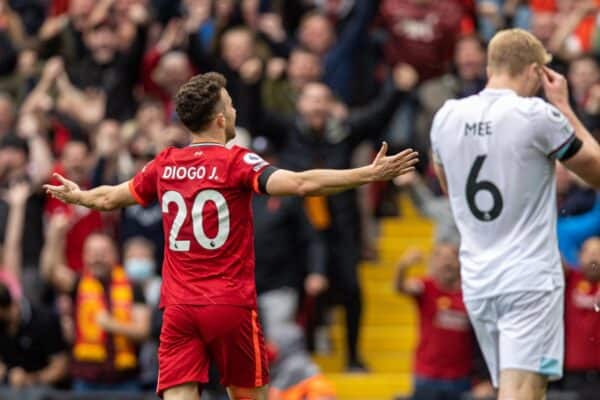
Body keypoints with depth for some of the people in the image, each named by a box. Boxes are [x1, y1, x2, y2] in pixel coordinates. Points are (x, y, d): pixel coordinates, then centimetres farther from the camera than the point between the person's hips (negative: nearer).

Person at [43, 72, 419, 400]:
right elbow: (301, 183, -22)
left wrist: (76, 195, 44)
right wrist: (370, 174, -23)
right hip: (230, 306, -3)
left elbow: (108, 198, 22)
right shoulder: (236, 162, -8)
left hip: (179, 306, 3)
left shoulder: (165, 165, 6)